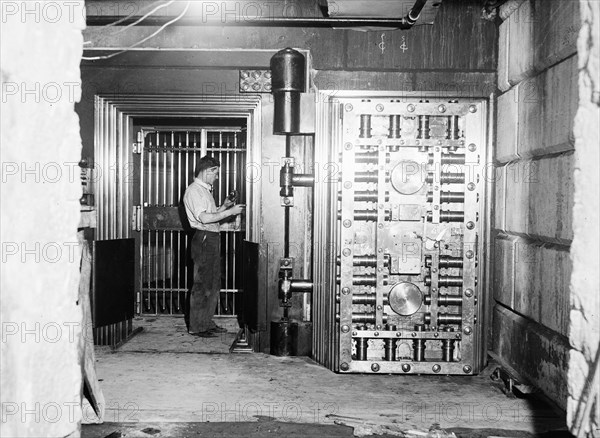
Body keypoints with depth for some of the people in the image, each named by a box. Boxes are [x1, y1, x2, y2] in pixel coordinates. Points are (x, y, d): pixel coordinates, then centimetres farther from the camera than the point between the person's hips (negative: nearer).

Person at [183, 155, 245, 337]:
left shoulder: (205, 190, 21)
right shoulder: (193, 191, -11)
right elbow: (204, 218, -22)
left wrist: (223, 206, 12)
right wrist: (230, 212, -19)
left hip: (212, 239, 10)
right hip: (203, 239, -10)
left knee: (213, 284, 13)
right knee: (202, 285, -5)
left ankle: (207, 322, 22)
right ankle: (196, 327, 3)